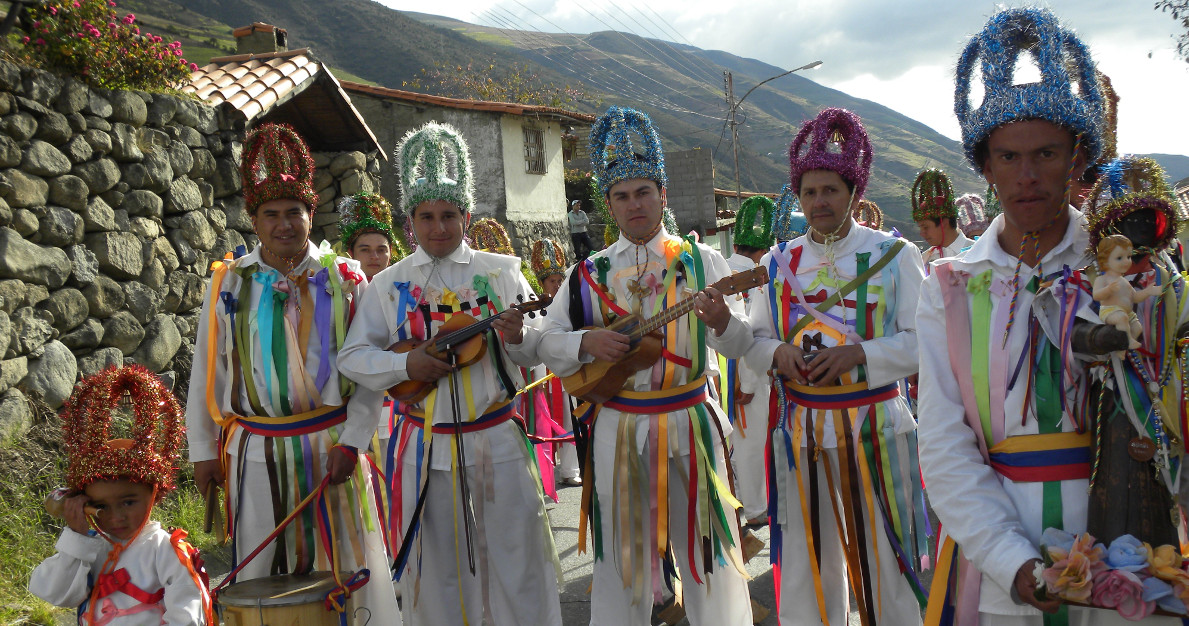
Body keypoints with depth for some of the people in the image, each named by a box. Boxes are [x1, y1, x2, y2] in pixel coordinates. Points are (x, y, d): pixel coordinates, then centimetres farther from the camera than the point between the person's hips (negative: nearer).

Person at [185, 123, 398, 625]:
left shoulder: (345, 280, 0)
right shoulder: (228, 284, 3)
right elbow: (206, 372, 9)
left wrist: (352, 441, -9)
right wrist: (202, 450, 8)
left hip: (331, 446, -1)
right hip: (256, 451, 1)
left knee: (343, 570, 6)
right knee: (259, 579, 8)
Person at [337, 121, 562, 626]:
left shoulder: (501, 271, 3)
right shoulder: (390, 285, 5)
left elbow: (540, 352, 2)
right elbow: (351, 356, 3)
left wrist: (518, 338, -20)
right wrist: (406, 364, -13)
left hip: (498, 442, 0)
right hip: (425, 446, 1)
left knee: (516, 556, 4)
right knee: (438, 567, 9)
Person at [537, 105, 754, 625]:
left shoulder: (702, 263, 1)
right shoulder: (589, 275, 4)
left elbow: (742, 346, -3)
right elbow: (546, 342, 4)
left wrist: (723, 322, -25)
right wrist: (587, 342, -16)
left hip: (690, 426, 0)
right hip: (616, 431, 1)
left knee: (707, 554, 7)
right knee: (621, 562, 11)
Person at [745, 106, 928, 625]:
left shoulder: (893, 255, -2)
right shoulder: (778, 262, 8)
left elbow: (922, 340, -5)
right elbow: (753, 341, 10)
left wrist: (858, 353, -20)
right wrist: (777, 353, -12)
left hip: (874, 426, -2)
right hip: (800, 428, 3)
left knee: (887, 562, 5)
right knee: (804, 566, 10)